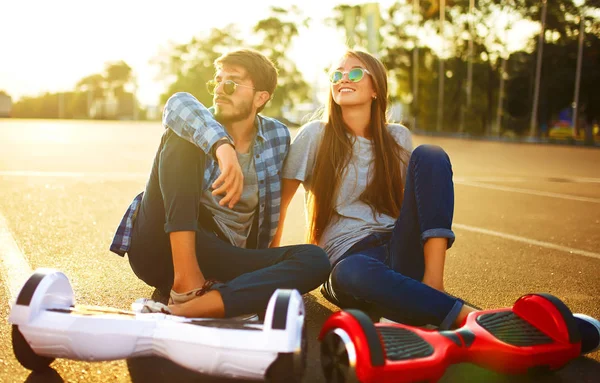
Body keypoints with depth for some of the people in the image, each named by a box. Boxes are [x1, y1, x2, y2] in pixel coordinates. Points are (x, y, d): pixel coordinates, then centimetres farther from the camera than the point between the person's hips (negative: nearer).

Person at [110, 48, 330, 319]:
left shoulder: (277, 136, 8)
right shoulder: (201, 127, -1)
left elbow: (270, 208, 19)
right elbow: (179, 104, -27)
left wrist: (258, 265, 21)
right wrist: (223, 145, -45)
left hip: (218, 260, 3)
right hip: (163, 248, -2)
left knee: (314, 260, -23)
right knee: (180, 136, -21)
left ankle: (188, 309, -40)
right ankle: (187, 283, -32)